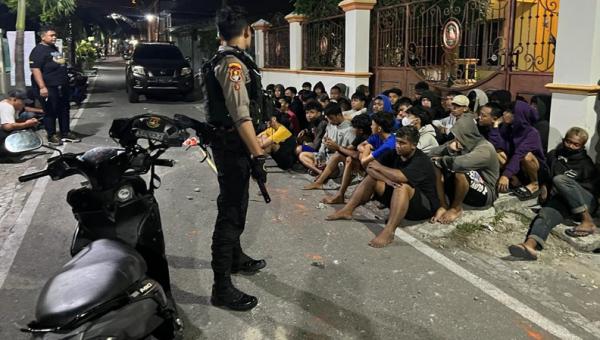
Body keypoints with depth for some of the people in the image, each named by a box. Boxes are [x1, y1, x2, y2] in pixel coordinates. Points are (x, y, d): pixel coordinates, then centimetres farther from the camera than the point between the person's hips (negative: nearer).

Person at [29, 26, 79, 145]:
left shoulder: (55, 48, 16)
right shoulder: (38, 51, -12)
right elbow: (35, 69, -20)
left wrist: (66, 81, 26)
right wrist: (42, 87, -27)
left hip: (62, 86, 9)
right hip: (49, 87, -9)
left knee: (64, 110, 13)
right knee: (51, 112, -1)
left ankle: (66, 133, 22)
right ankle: (52, 136, 9)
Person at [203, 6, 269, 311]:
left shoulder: (221, 60, 15)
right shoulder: (232, 63, -18)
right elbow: (241, 116, -25)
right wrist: (258, 155, -26)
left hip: (228, 143, 11)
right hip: (233, 145, -11)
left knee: (235, 205, 23)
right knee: (231, 211, -7)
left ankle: (235, 258, 41)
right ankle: (222, 288, 1)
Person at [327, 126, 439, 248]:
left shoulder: (421, 161, -21)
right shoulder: (394, 154, 0)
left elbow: (400, 177, -38)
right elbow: (369, 168, -6)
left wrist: (380, 167, -20)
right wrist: (387, 180, -24)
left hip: (425, 205, -7)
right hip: (398, 197, 7)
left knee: (402, 187, -38)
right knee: (371, 177, 0)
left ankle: (388, 232, -46)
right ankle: (347, 210, -5)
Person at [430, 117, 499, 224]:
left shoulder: (485, 149, -23)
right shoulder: (461, 143, -1)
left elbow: (460, 163, -41)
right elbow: (433, 154, -1)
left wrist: (442, 160, -22)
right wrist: (449, 149, -20)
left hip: (485, 194, -7)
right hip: (462, 189, 7)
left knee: (460, 171, -36)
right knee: (435, 166, -11)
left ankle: (456, 208, -12)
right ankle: (443, 205, -12)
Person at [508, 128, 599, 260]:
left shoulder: (586, 163, 16)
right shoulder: (554, 155, 23)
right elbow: (545, 175, 36)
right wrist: (544, 187, 16)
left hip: (586, 201, -2)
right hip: (559, 200, 2)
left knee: (560, 179, -33)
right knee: (545, 214, -34)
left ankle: (588, 222, -32)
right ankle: (530, 245, -64)